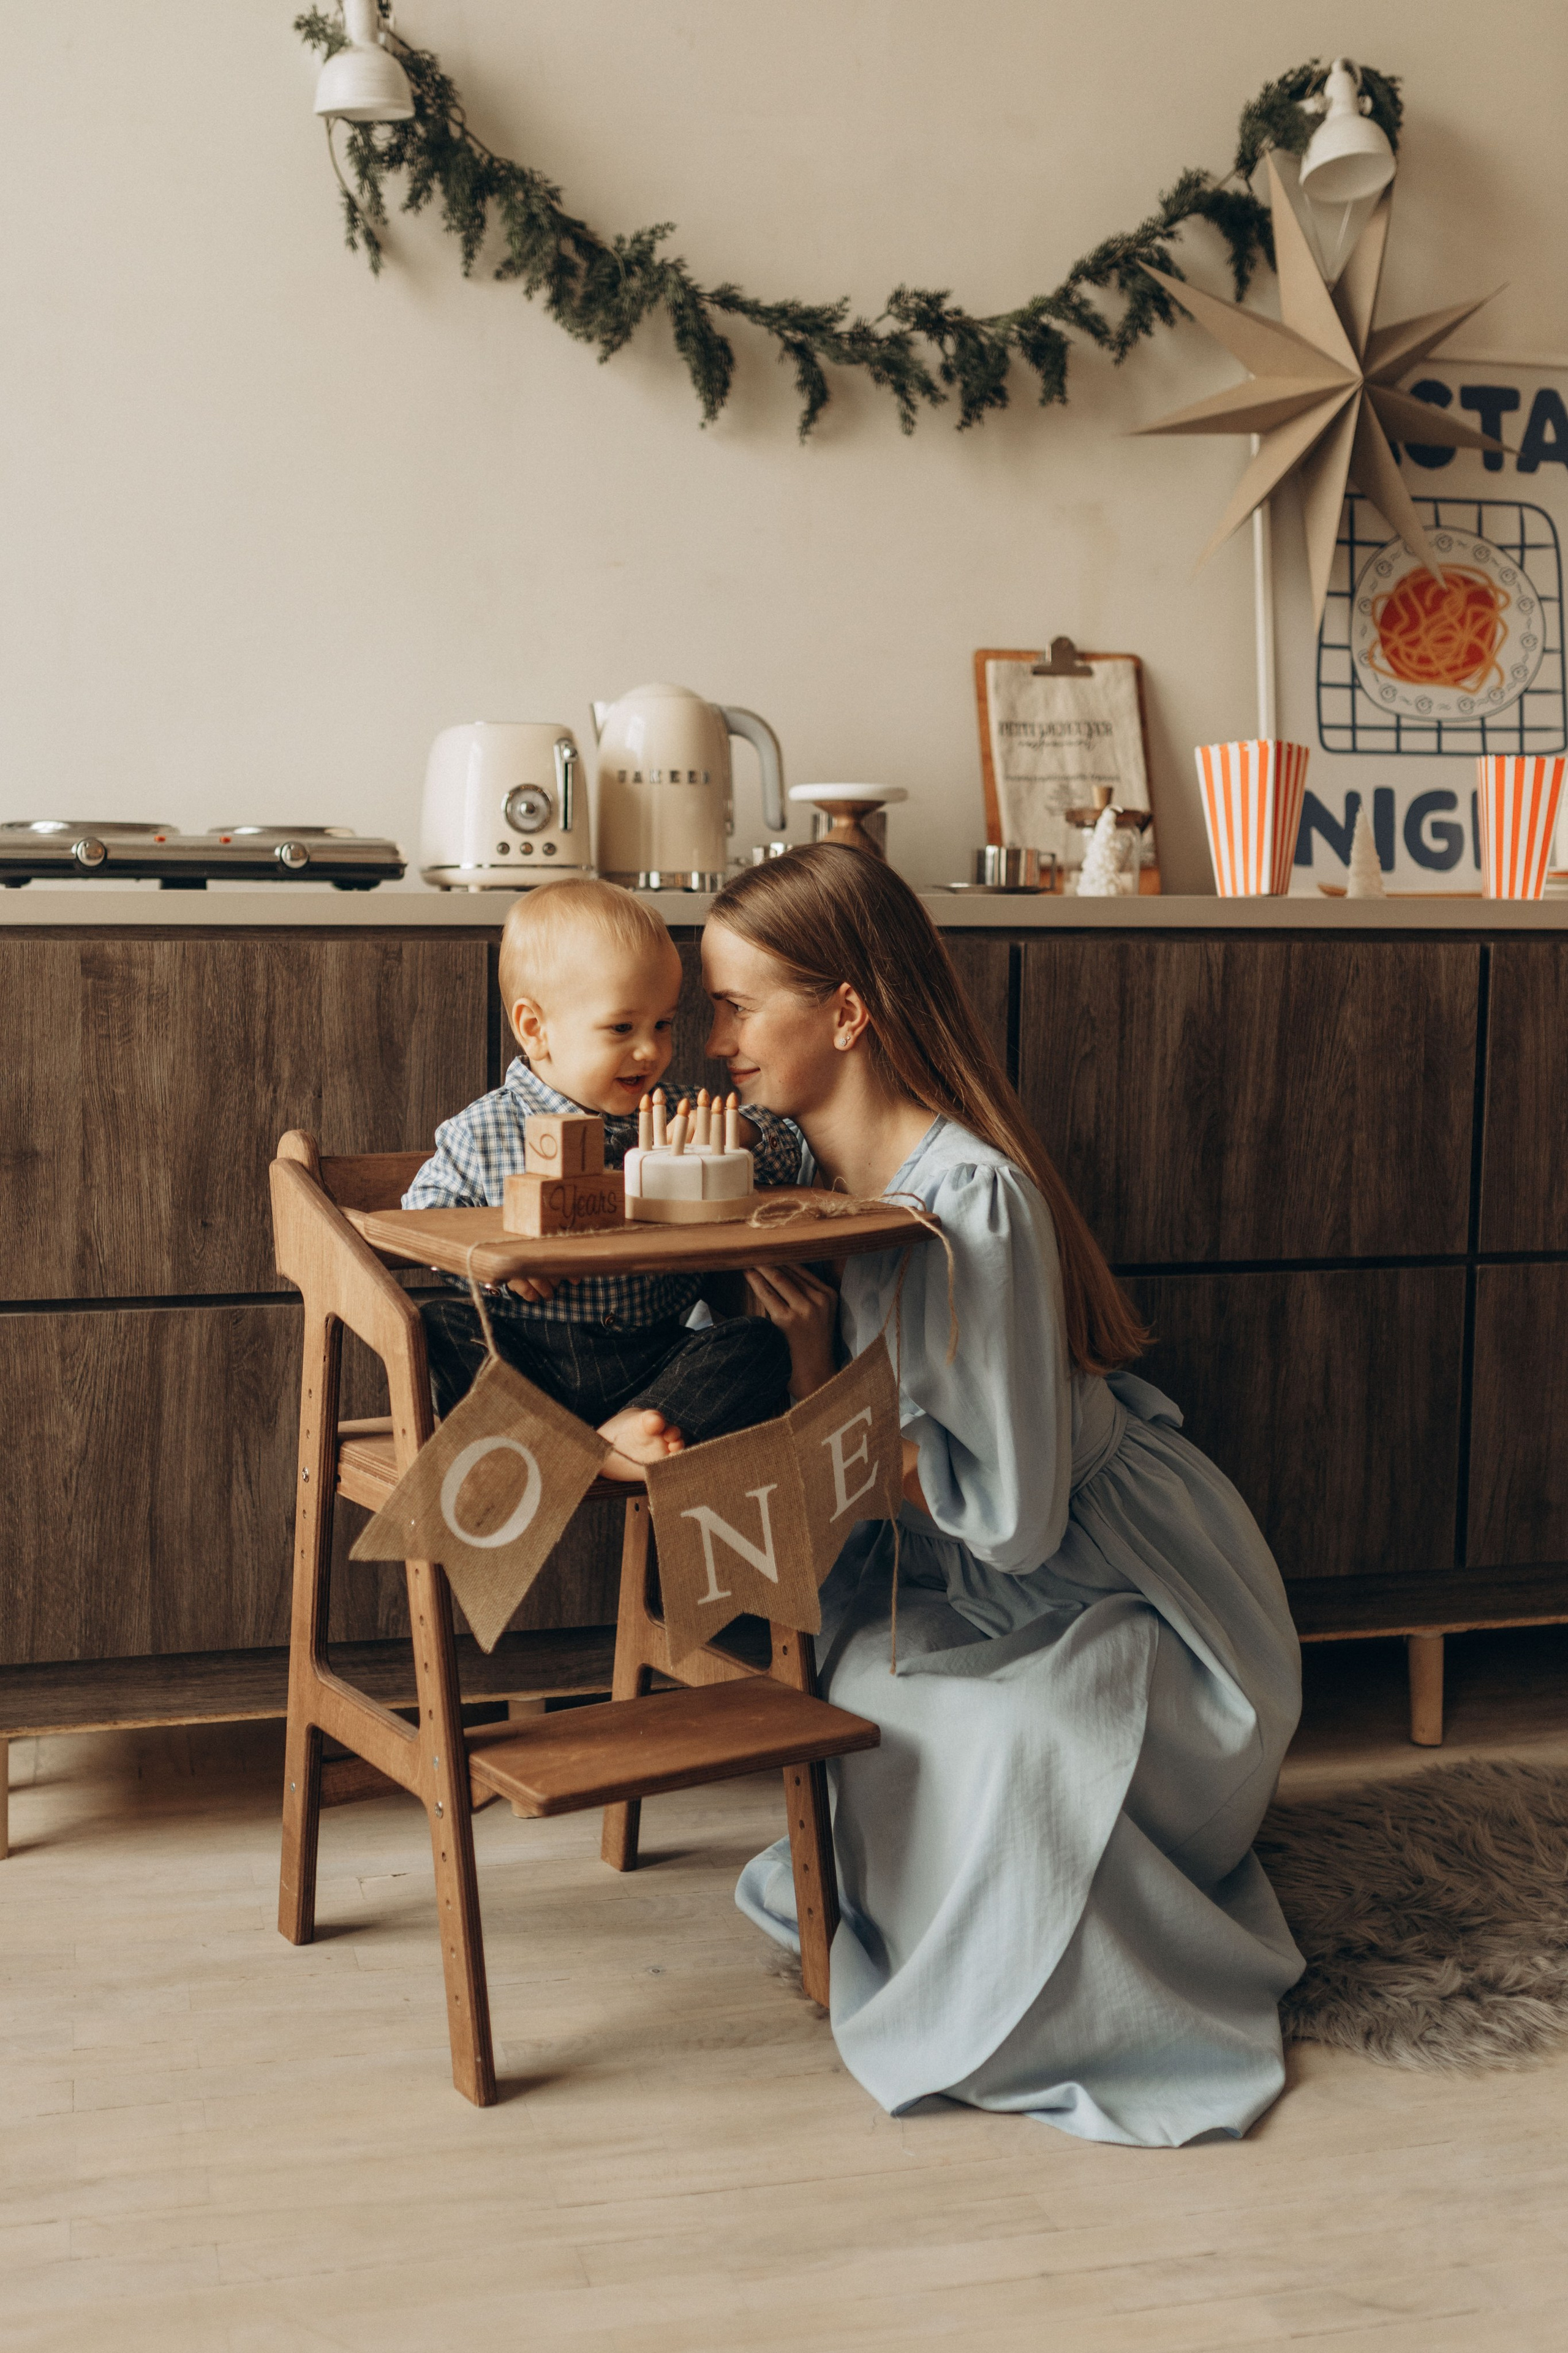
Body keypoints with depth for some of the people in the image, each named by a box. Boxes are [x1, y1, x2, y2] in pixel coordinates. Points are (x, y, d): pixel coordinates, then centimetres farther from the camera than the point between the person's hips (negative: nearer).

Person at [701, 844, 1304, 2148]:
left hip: (1143, 1599, -8)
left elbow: (1012, 1512, -27)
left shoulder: (971, 1200, -28)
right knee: (841, 1665, -16)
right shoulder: (822, 1172, -2)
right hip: (978, 1588, 8)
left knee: (984, 1740, -29)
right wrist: (803, 1342, -19)